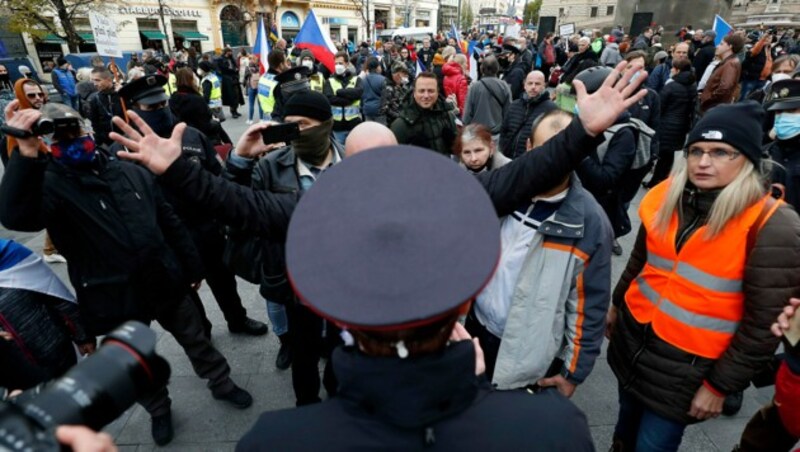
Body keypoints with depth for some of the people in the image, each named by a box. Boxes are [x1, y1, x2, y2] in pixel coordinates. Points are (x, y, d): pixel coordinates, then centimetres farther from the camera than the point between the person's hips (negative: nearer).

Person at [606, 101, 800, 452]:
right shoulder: (665, 197, -3)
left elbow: (763, 325, -15)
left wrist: (720, 384, -11)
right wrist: (617, 304, 19)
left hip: (685, 366, -4)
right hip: (632, 336, 5)